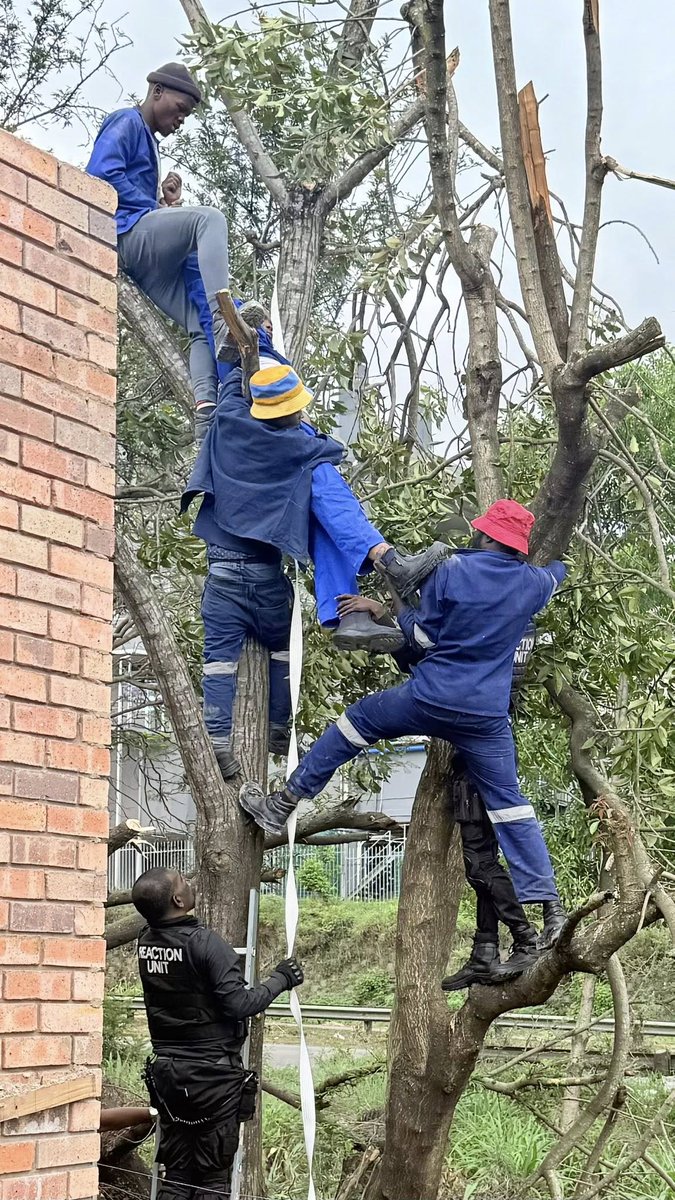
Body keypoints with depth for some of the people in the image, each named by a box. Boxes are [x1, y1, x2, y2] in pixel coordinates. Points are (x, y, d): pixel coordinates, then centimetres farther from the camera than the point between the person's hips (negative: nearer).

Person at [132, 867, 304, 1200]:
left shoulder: (145, 942, 2)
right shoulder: (204, 943, -19)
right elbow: (240, 1004, -21)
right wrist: (280, 979, -6)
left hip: (165, 1070, 6)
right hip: (213, 1073, -6)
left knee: (176, 1173, 11)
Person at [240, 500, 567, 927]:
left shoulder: (452, 570, -6)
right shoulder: (532, 583, 5)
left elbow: (423, 637, -1)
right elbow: (557, 570, 30)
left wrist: (398, 605, 15)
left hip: (429, 699, -2)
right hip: (488, 717, 3)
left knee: (357, 721, 18)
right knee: (508, 803, 6)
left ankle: (282, 806, 21)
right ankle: (545, 901, -2)